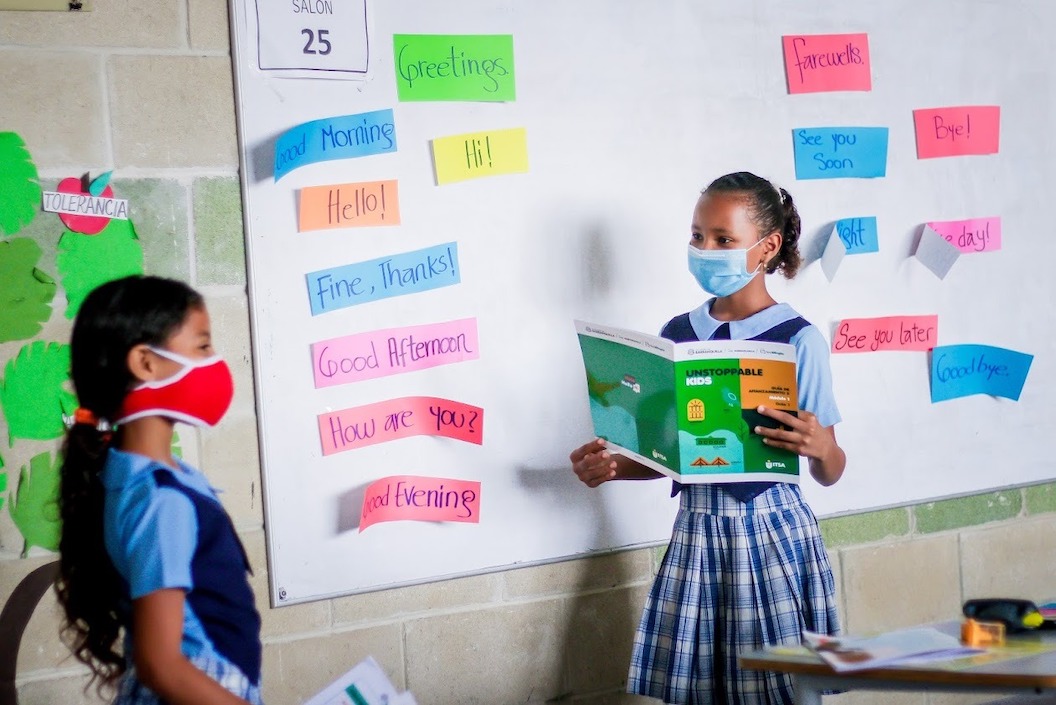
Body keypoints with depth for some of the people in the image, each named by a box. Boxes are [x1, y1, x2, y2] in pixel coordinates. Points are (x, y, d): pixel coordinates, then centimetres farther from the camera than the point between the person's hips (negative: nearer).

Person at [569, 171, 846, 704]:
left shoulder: (797, 339, -6)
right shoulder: (677, 334, 6)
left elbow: (829, 474, -4)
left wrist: (821, 448, -25)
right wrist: (609, 466, -4)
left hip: (770, 534, -4)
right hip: (696, 529, 4)